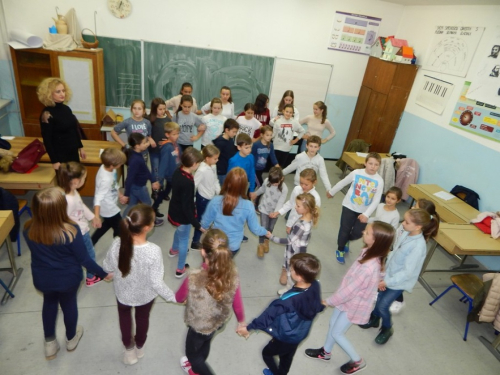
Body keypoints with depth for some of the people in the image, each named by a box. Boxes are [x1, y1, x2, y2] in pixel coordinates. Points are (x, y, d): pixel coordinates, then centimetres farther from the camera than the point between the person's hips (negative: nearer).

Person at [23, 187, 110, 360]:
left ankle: (49, 343, 45)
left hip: (42, 278, 3)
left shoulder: (29, 229, -21)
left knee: (49, 303, 31)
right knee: (69, 305, 24)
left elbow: (36, 251, 0)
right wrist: (103, 274, -6)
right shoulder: (71, 231, -32)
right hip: (68, 279, -3)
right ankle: (71, 339, 50)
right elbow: (84, 259, -21)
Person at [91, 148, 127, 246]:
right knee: (119, 229, 14)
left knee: (107, 225, 31)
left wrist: (119, 194, 18)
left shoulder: (106, 168, -11)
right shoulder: (105, 179, -37)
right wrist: (96, 216, -38)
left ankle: (91, 243, 44)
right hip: (109, 209, -9)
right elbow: (98, 198, -36)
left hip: (111, 206, 9)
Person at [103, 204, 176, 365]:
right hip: (145, 295, -1)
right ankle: (139, 347, 61)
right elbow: (156, 283, -27)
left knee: (124, 316, 35)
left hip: (123, 293, 2)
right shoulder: (154, 251, -37)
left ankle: (129, 349, 57)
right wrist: (172, 297, -10)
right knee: (142, 318, 32)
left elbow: (108, 267, -10)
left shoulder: (117, 244, -29)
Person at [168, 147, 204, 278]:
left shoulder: (177, 172, -9)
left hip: (174, 211, 8)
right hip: (182, 216, -8)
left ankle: (174, 250, 63)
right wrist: (197, 224, -27)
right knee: (183, 240, 13)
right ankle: (180, 269, 31)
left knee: (179, 231, 35)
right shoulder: (188, 182, -35)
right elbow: (186, 206, -31)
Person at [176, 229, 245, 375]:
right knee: (205, 343, 35)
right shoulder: (232, 273, -27)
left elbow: (179, 298, -15)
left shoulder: (194, 279, -38)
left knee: (192, 352, 28)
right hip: (220, 320, 5)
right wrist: (241, 320, 8)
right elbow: (237, 302, -12)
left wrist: (190, 297, 9)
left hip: (199, 325, -5)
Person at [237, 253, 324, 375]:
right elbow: (318, 307, -3)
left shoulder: (289, 300, -41)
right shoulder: (315, 286, -23)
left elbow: (269, 314, -31)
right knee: (287, 357, 33)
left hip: (286, 338, -6)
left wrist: (249, 327, -19)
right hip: (301, 334, 6)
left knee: (267, 353, 26)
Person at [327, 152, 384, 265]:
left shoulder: (379, 181, -13)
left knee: (358, 233, 6)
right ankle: (340, 249, 32)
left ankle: (346, 240, 41)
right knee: (345, 230, 7)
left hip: (363, 211, 1)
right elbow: (342, 183, 1)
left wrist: (366, 214, -23)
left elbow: (376, 200, -13)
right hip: (349, 206, -1)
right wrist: (331, 192, 13)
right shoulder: (356, 173, -14)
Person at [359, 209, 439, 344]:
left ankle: (387, 329, 33)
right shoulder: (406, 234, -11)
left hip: (399, 282, -6)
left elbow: (408, 272, -27)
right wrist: (384, 272, 0)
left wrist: (387, 282, -21)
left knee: (383, 305, 4)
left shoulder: (418, 246, -32)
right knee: (377, 297, 19)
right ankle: (374, 319, 46)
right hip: (388, 274, 6)